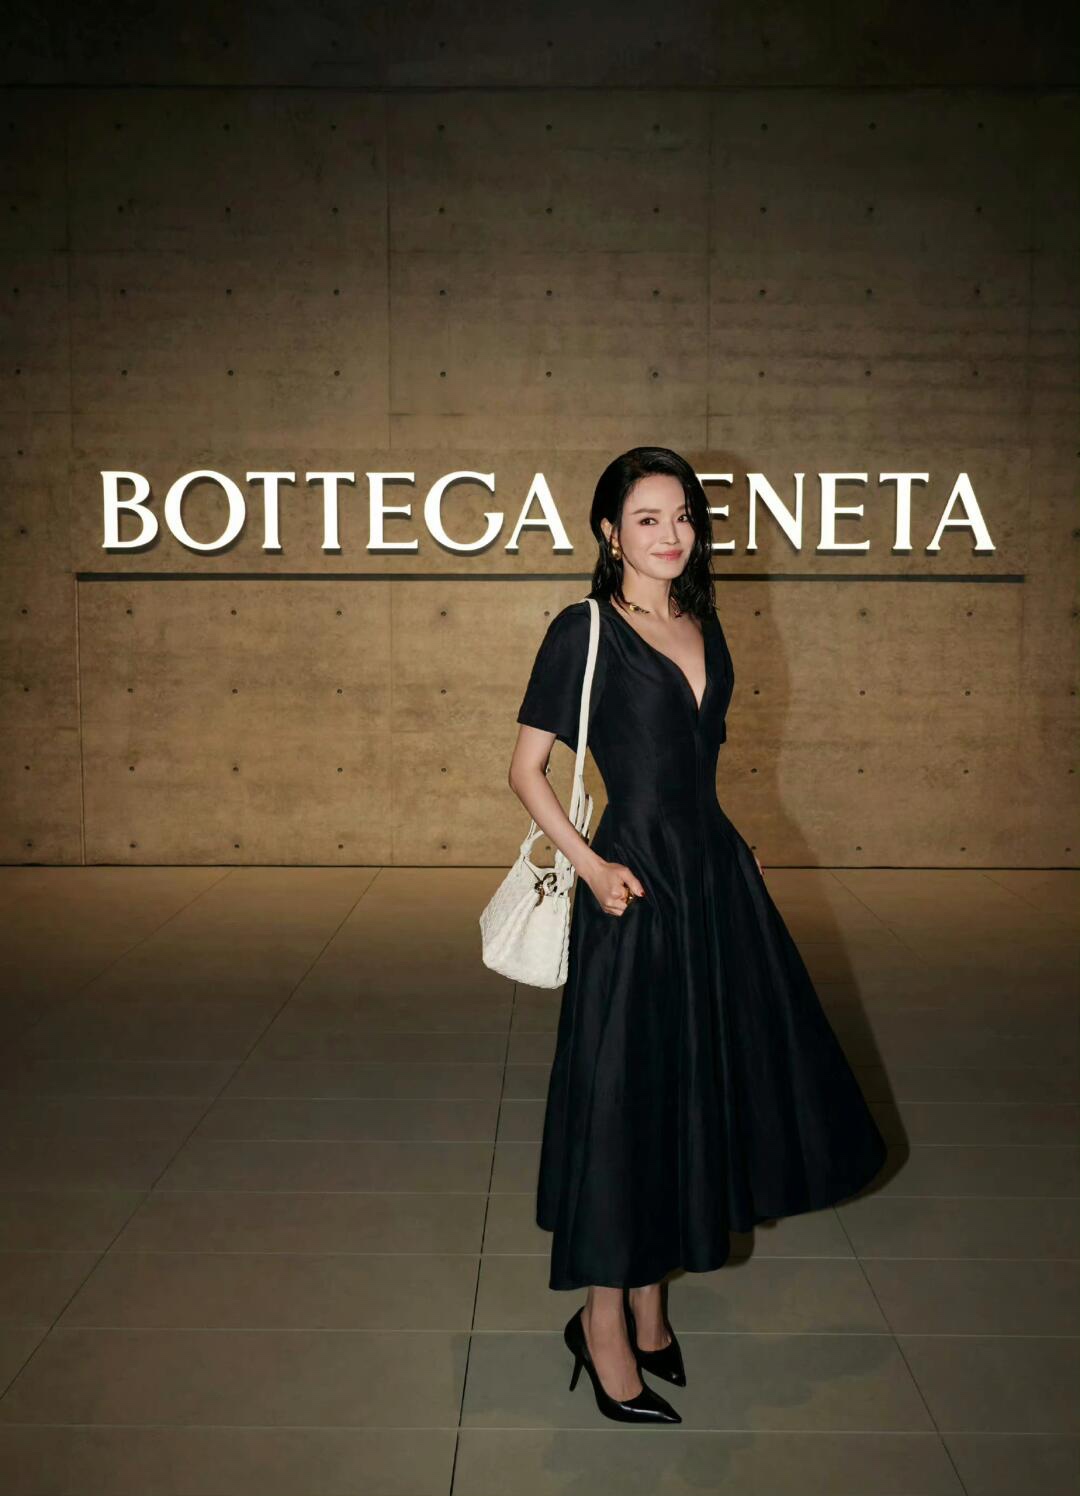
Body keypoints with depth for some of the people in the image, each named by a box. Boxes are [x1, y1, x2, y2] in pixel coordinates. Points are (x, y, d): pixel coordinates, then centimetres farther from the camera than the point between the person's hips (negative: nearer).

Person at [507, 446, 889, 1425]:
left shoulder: (702, 627, 12)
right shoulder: (584, 631, -7)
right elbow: (526, 767, -6)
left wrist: (718, 854, 13)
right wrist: (588, 862, -17)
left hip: (717, 877, 7)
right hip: (636, 886, -7)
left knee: (698, 1087, 13)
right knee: (625, 1094, 1)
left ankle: (649, 1303, 29)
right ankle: (605, 1323, 17)